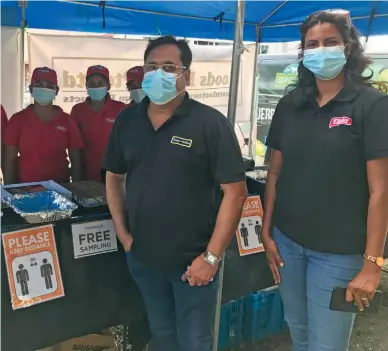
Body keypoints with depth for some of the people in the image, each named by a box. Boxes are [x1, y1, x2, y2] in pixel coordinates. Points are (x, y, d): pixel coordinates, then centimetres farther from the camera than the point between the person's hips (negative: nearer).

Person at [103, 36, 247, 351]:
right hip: (142, 257, 4)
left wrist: (211, 256, -16)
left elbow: (235, 192, -15)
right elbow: (114, 177, 12)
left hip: (192, 260, -4)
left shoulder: (210, 123, -13)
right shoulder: (127, 120, 2)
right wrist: (122, 232, 4)